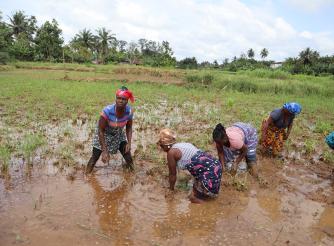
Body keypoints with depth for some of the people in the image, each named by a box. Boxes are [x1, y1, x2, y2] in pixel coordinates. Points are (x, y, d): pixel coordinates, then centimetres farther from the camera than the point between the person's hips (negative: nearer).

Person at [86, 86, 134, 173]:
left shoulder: (129, 111, -24)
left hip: (118, 135, 3)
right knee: (95, 157, -3)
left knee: (129, 158, 2)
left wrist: (129, 143, -16)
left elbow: (129, 127, -5)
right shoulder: (107, 111, -36)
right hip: (103, 134, -3)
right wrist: (104, 151, -28)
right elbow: (101, 130, -27)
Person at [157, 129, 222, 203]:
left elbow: (173, 174, 6)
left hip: (209, 171, -9)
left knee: (194, 197, 6)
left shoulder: (171, 152, -5)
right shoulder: (183, 144, 19)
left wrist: (171, 189, 23)